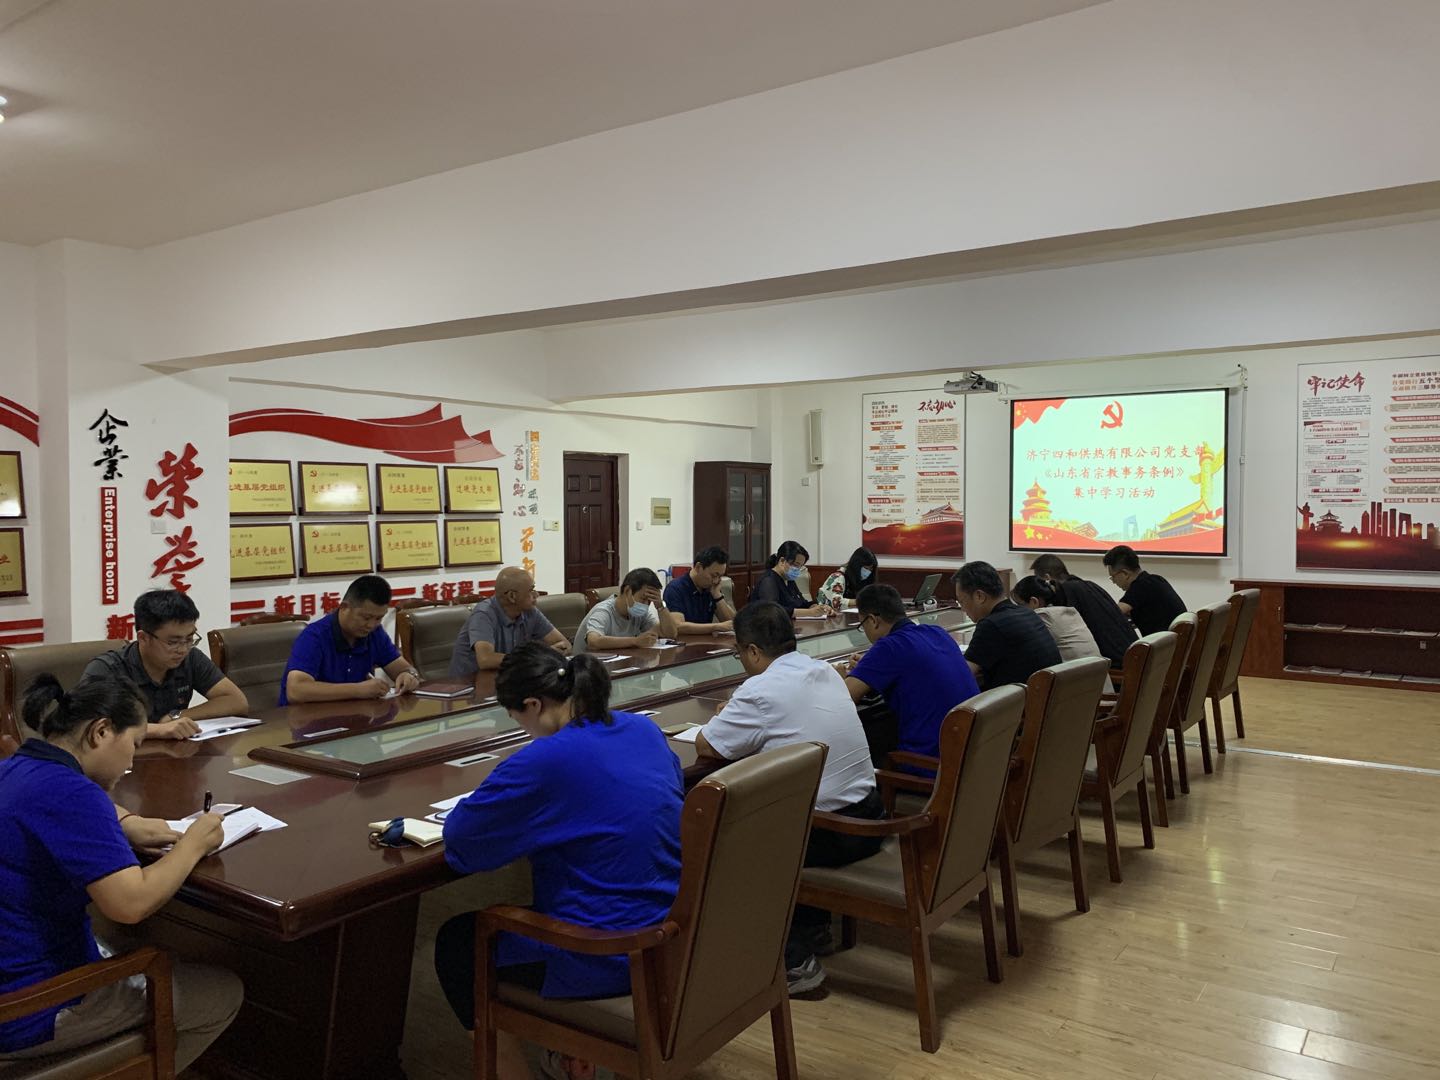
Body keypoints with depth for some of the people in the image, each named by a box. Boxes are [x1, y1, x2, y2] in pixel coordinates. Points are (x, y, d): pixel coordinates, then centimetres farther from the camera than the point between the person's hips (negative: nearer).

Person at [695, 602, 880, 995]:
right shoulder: (826, 671, 6)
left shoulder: (760, 691, -17)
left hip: (826, 836, -8)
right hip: (867, 820, 8)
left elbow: (704, 747, -10)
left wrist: (724, 718, 10)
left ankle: (793, 957, 11)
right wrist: (740, 716, 14)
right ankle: (813, 926, 37)